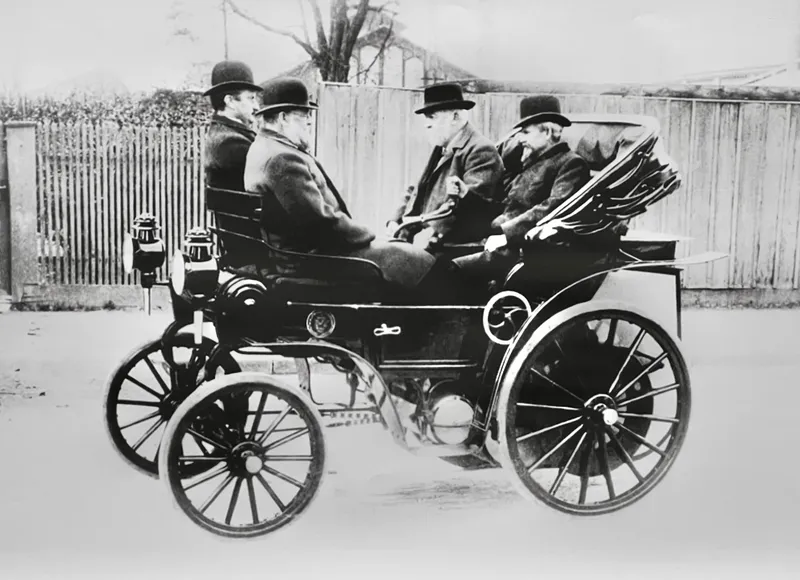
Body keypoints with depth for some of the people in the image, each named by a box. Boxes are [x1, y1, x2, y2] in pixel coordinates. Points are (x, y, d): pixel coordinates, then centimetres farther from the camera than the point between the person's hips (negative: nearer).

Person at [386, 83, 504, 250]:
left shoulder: (481, 151, -6)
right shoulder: (440, 150, 23)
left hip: (460, 246, -8)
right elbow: (418, 192, 24)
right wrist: (396, 220, 5)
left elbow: (473, 201, -19)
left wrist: (435, 230, -29)